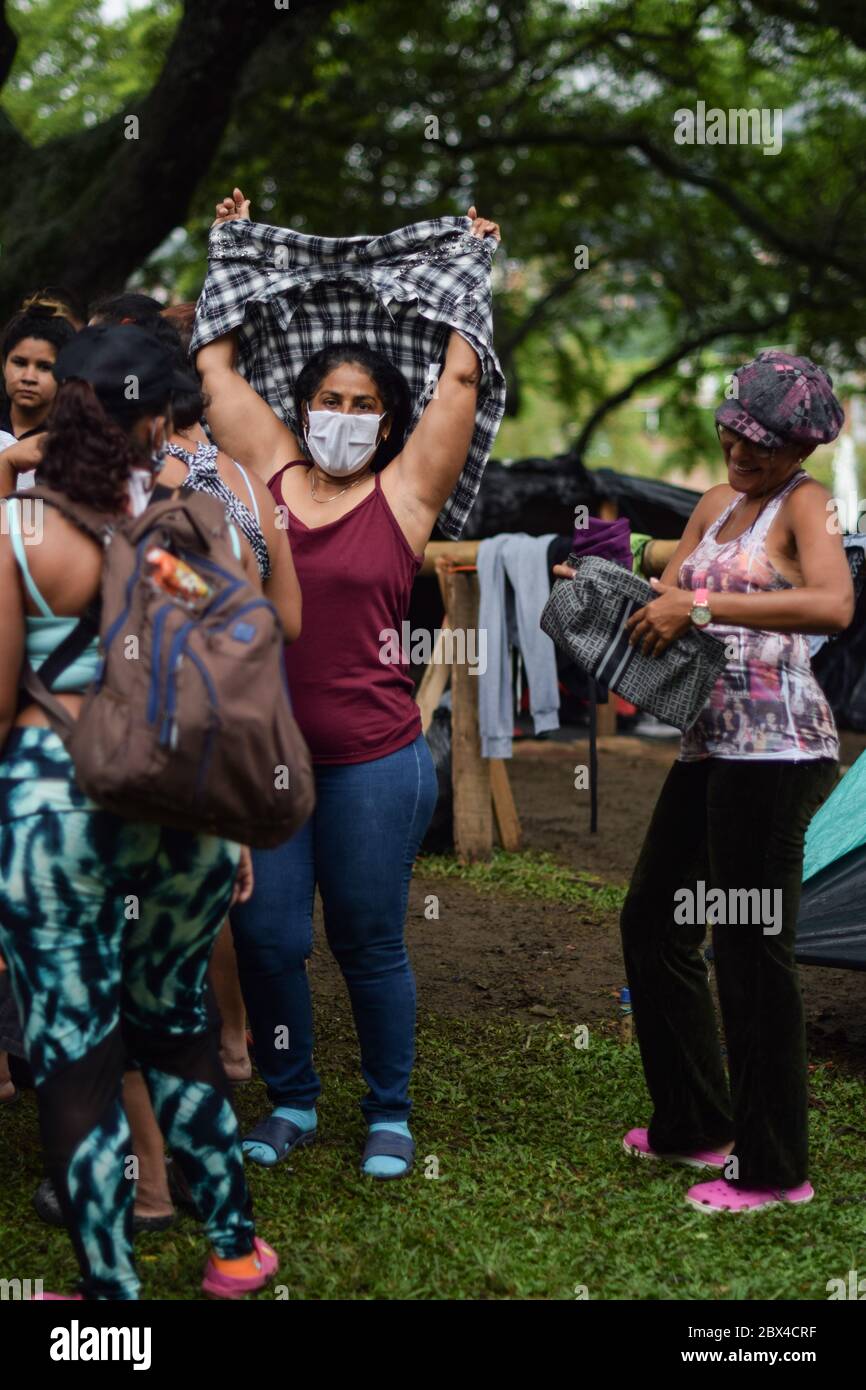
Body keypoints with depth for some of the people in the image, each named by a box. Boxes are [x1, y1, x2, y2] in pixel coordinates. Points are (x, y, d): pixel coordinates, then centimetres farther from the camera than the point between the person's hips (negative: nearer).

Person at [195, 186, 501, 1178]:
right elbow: (216, 363, 14)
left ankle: (389, 1114, 25)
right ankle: (290, 1102, 26)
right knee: (264, 937, 6)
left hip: (372, 759, -2)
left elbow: (461, 377, -1)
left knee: (369, 945, 7)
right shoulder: (270, 473, 6)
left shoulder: (404, 492, 0)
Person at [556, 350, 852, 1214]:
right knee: (651, 921, 15)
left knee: (752, 948, -4)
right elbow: (667, 593, 18)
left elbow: (833, 604, -26)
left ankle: (773, 1170, 7)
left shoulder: (805, 504, -7)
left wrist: (703, 607, -28)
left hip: (774, 746, -9)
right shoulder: (717, 503, 17)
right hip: (711, 743, 9)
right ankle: (695, 1125, 29)